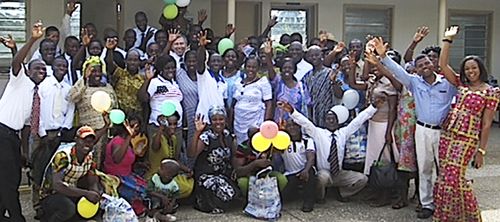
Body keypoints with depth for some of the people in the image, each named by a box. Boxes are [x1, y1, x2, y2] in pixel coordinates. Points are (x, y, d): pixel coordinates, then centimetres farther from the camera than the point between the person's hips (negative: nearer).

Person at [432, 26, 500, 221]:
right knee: (444, 176, 6)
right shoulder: (461, 84, 11)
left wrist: (481, 151, -6)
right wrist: (448, 40, 6)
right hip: (447, 133, 5)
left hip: (467, 139, -5)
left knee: (454, 177, -9)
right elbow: (442, 65, 8)